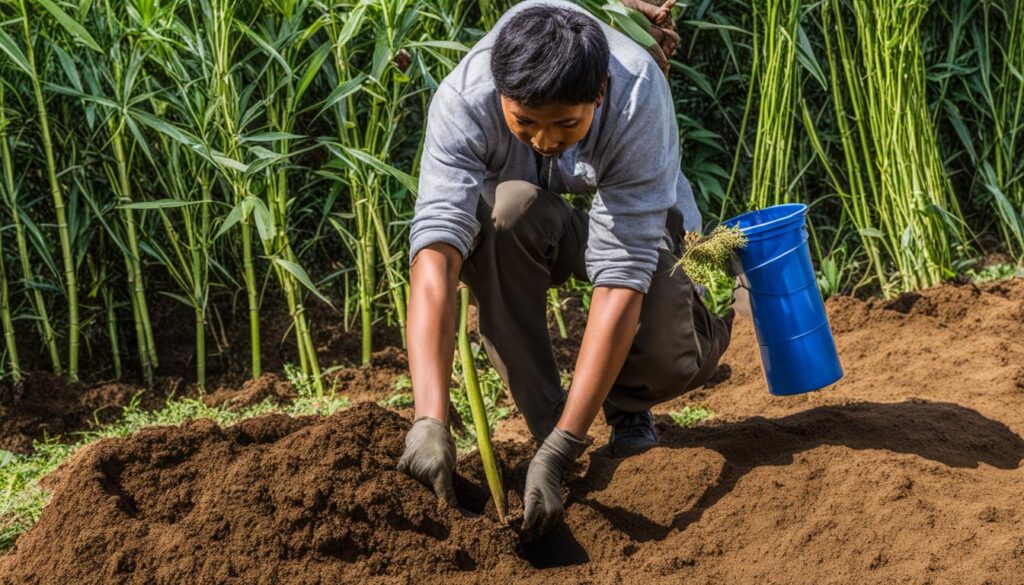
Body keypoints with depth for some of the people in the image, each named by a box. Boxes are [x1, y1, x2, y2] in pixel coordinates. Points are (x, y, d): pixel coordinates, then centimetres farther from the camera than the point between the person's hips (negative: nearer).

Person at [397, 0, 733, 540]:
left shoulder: (638, 97, -37)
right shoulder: (463, 98, -34)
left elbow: (622, 277, -40)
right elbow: (436, 246, -43)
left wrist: (559, 454, -45)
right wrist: (429, 422, -56)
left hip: (637, 221, -1)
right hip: (526, 235, 1)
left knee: (677, 355, -32)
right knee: (505, 206, -36)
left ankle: (627, 404, 7)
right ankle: (543, 422, -19)